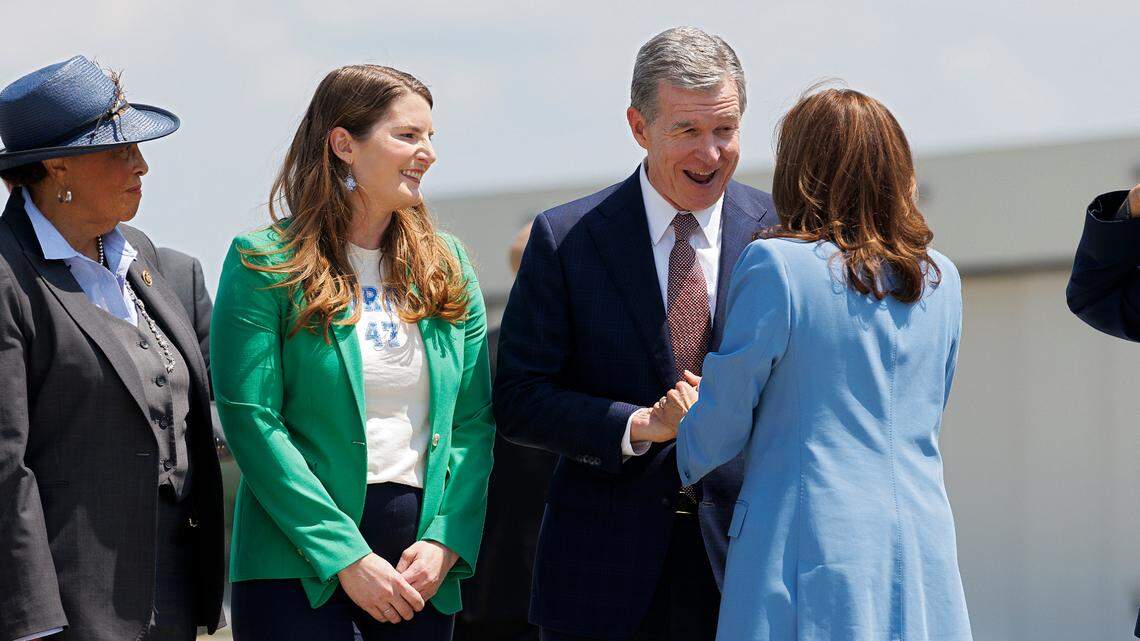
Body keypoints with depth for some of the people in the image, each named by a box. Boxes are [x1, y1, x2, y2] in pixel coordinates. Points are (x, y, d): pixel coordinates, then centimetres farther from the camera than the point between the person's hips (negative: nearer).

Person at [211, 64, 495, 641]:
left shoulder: (447, 268, 11)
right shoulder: (264, 265, -3)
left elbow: (474, 420, 8)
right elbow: (251, 422, -11)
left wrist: (445, 541, -8)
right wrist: (347, 559, -16)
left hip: (424, 563, 4)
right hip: (298, 567, -4)